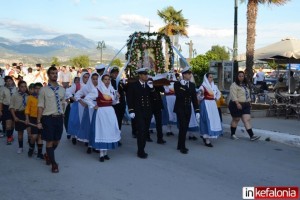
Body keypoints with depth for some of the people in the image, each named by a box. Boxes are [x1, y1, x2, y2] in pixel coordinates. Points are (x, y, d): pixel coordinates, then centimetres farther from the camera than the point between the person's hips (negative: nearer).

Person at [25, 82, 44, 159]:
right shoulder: (30, 97, -2)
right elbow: (27, 108, 1)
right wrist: (27, 119, -5)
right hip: (33, 119, -1)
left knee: (40, 136, 7)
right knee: (34, 136, -7)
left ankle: (39, 153, 17)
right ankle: (31, 148, 22)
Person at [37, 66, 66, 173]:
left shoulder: (62, 90, 8)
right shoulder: (44, 90, -5)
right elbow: (40, 106, -5)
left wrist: (62, 116, 12)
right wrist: (39, 121, -8)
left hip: (59, 118, 4)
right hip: (48, 118, -4)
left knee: (57, 141, 14)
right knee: (49, 141, 1)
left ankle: (48, 155, 41)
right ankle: (54, 164, 12)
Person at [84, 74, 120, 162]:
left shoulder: (112, 90, 8)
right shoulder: (97, 90, -7)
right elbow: (87, 98, -6)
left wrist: (117, 97, -4)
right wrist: (93, 106, -8)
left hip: (110, 112, 5)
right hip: (101, 113, -5)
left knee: (109, 131, 7)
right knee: (101, 131, -2)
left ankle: (105, 152, 17)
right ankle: (101, 154, 4)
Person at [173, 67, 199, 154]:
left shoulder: (192, 85, 7)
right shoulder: (177, 84, -6)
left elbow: (194, 98, 5)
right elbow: (178, 95, -19)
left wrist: (197, 110, 0)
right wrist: (184, 87, -20)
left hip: (188, 109, 5)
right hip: (180, 108, -5)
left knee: (185, 128, 8)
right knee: (183, 127, -8)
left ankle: (180, 145, 21)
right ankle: (182, 147, 2)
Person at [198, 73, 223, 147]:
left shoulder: (214, 86, 10)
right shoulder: (203, 86, -7)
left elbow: (219, 93, 28)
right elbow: (200, 98, -8)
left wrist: (216, 98, 13)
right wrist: (201, 94, -26)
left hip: (213, 104, 7)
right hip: (205, 104, -7)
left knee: (214, 120, 5)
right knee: (207, 120, -10)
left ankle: (204, 135, 21)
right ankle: (207, 140, -7)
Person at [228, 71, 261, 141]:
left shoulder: (246, 85, 17)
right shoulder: (234, 85, -9)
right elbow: (233, 95, -19)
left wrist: (249, 102, 18)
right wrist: (237, 103, -27)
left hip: (245, 105, 6)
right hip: (237, 105, -6)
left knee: (247, 119, -4)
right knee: (236, 119, 4)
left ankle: (252, 135, -11)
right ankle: (233, 134, 19)